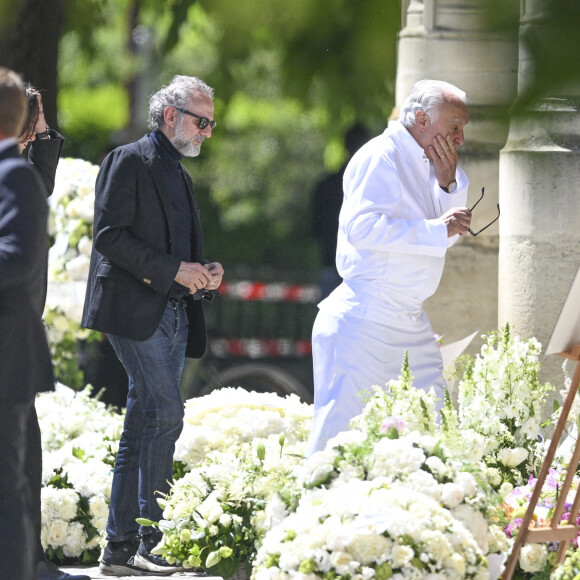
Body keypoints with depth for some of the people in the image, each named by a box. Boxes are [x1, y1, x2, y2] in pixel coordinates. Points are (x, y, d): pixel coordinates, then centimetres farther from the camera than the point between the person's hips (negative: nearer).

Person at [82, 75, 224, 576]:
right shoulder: (129, 162, -4)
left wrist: (205, 272, 7)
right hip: (136, 310, -9)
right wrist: (174, 269, -17)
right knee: (166, 413, -18)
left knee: (142, 429, 7)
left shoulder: (179, 175, 23)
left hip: (174, 313, 9)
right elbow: (109, 235, -13)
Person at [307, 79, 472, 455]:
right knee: (342, 427, -10)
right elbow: (362, 226, -24)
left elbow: (449, 236, 21)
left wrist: (449, 183, 5)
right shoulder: (380, 157, -11)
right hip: (366, 321, -9)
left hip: (411, 324, 9)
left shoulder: (424, 165, 17)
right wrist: (435, 229, -21)